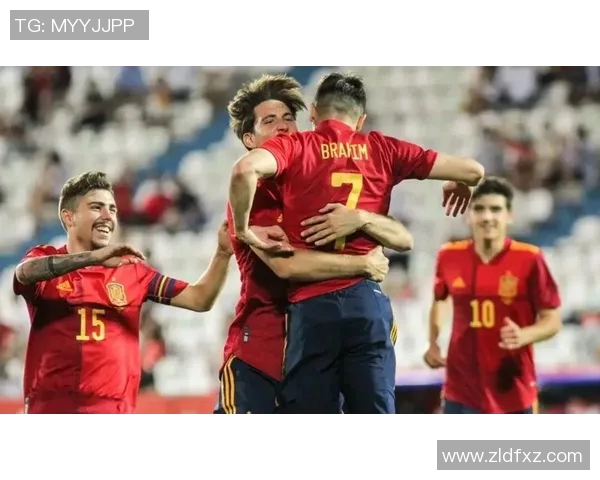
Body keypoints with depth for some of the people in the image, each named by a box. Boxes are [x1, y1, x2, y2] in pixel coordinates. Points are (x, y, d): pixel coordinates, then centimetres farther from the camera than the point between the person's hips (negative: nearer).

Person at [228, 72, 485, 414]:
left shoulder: (294, 146, 4)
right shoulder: (381, 149, 11)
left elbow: (246, 170, -19)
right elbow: (473, 171, 12)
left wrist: (242, 228, -5)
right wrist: (459, 186, 34)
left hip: (311, 305, -2)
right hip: (366, 301, 2)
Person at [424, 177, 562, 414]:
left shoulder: (529, 259, -10)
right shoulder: (449, 256, -1)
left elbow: (552, 320, -6)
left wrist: (523, 336, -25)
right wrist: (433, 343, 9)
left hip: (514, 391, -2)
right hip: (462, 390, 2)